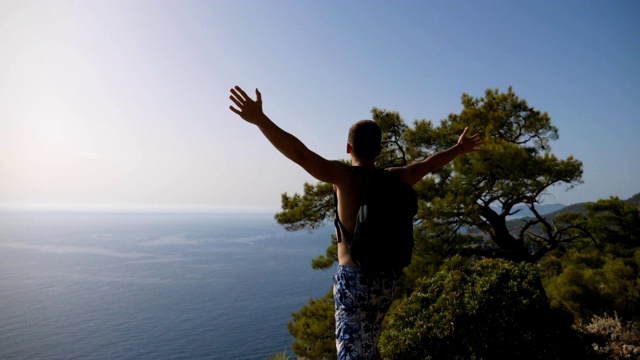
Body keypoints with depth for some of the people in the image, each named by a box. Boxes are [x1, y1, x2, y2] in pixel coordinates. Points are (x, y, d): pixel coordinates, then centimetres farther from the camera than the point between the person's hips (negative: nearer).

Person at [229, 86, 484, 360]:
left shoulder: (346, 177, -14)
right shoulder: (395, 178, 3)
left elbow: (301, 154, -25)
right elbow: (429, 163, 19)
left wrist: (259, 119, -30)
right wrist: (459, 149, 36)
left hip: (354, 278, -6)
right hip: (386, 279, 6)